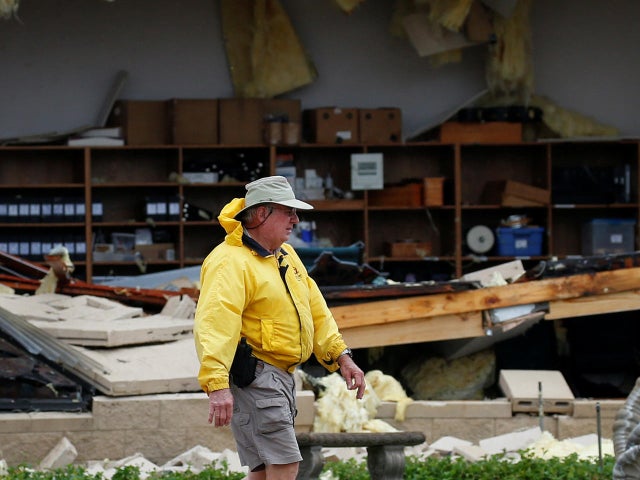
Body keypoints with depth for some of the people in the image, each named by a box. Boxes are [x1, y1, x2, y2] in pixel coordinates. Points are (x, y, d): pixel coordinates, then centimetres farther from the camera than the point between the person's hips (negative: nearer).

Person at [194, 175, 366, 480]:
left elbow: (315, 309, 24)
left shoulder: (286, 256, 16)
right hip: (252, 376, -10)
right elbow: (214, 323, -28)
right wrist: (217, 385, -38)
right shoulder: (231, 263, -16)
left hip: (281, 376, 10)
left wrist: (341, 356, 16)